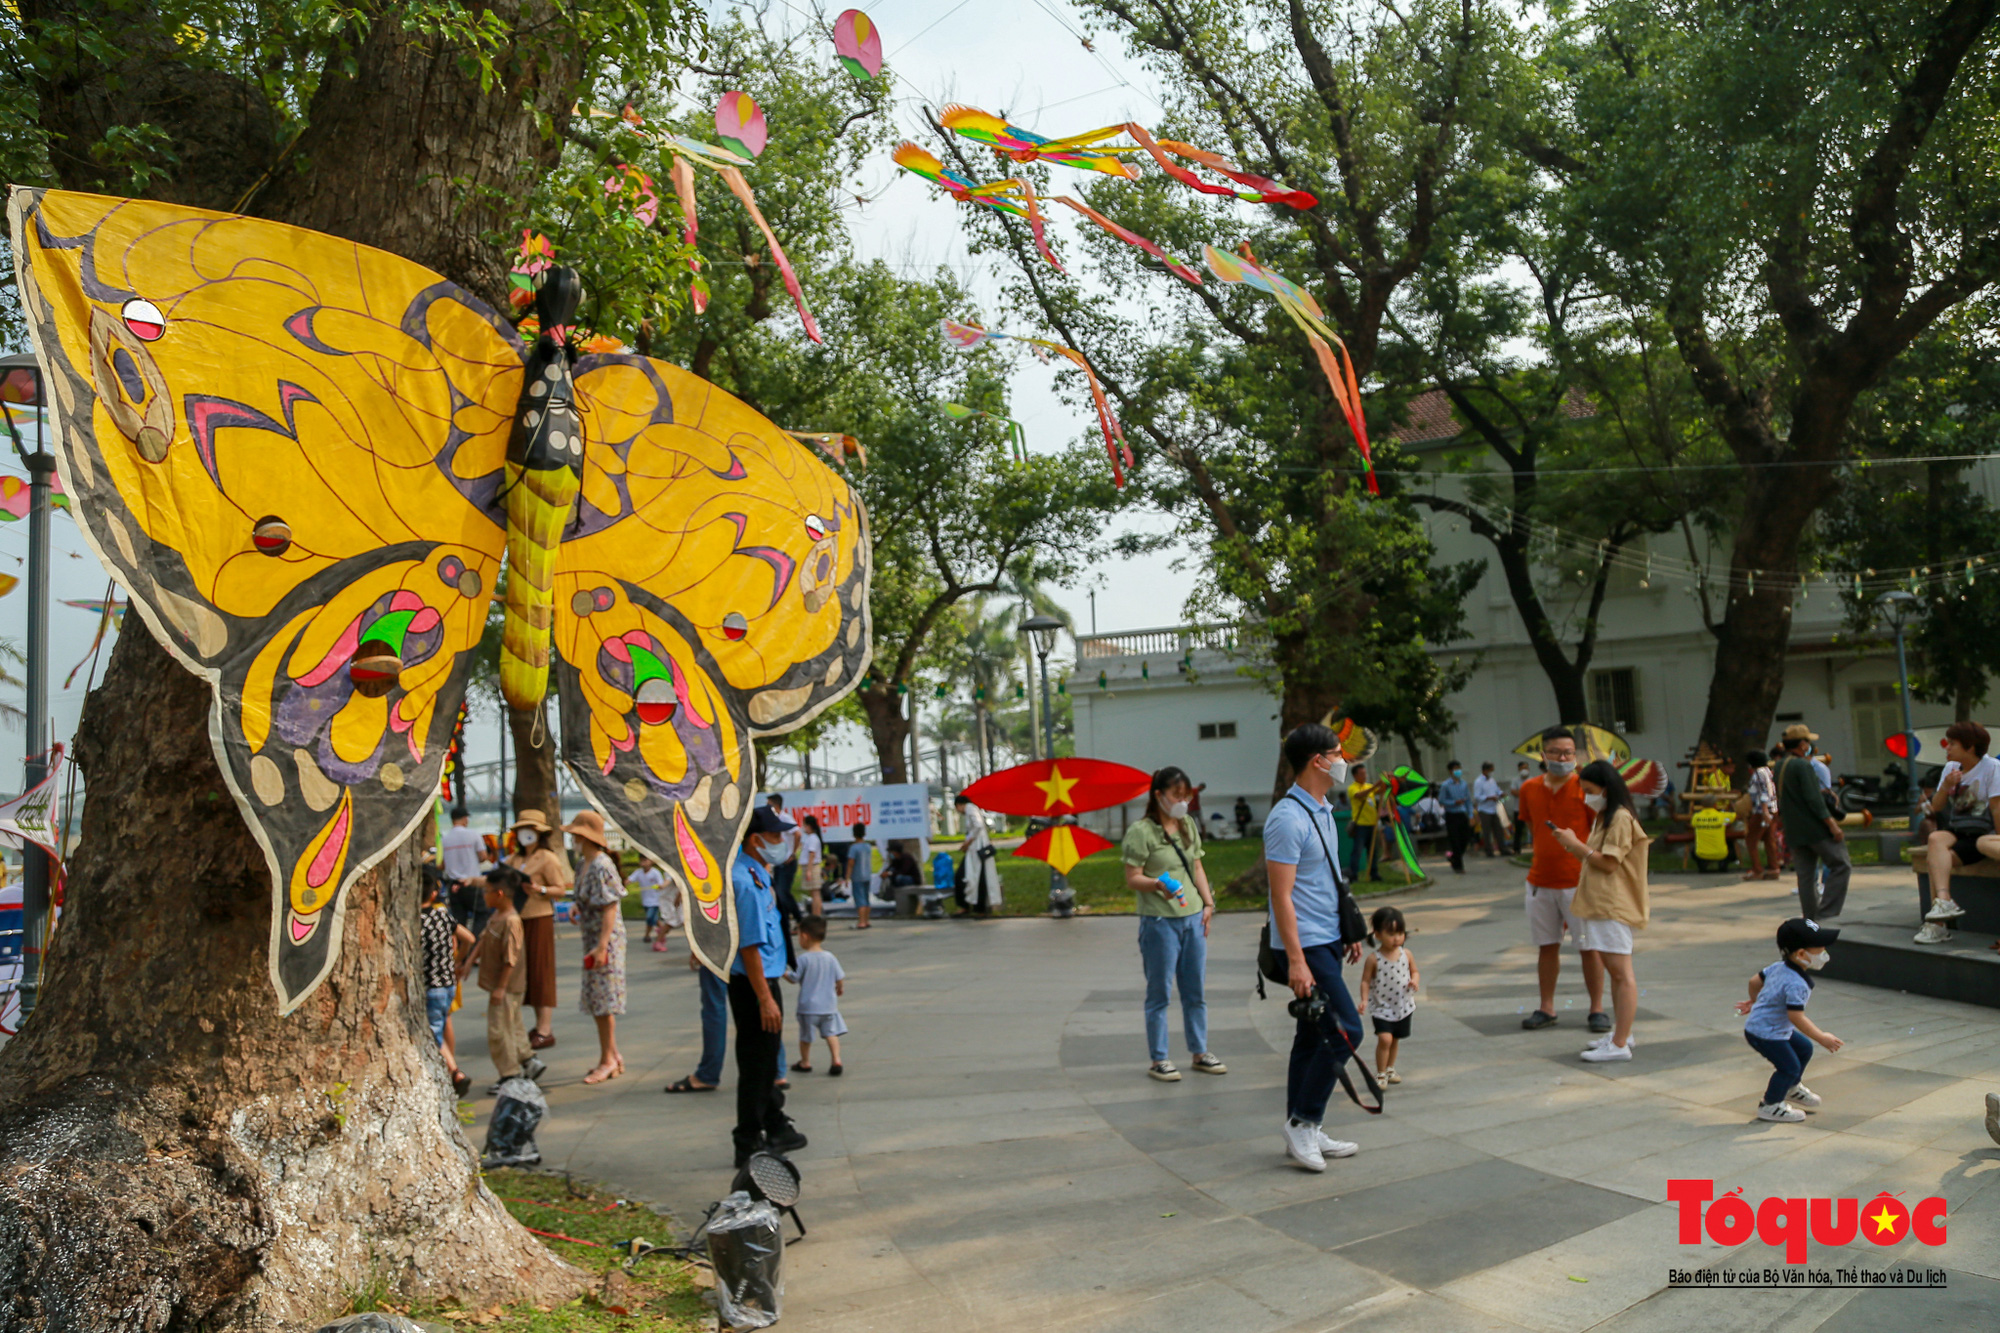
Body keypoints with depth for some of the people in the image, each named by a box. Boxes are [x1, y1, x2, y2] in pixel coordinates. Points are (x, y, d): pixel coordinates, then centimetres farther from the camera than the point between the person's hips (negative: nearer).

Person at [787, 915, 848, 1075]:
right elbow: (840, 978, 3)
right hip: (829, 1004, 3)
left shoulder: (803, 958, -14)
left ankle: (805, 1063, 24)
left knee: (805, 1035, 13)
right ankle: (836, 1060, 1)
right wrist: (840, 989, 23)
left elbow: (794, 979, -10)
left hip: (808, 1006, -3)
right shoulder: (830, 958, -2)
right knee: (831, 1032, 11)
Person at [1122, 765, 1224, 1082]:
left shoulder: (1188, 825, 12)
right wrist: (1157, 885, -29)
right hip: (1159, 921, -6)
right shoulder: (1141, 831, -9)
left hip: (1193, 917, 6)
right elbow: (1132, 878, -11)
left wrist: (1208, 903, 9)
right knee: (1159, 992, 2)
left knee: (1196, 990, 13)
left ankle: (1199, 1052, 26)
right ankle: (1158, 1059, 12)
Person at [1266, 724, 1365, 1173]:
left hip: (1326, 941, 10)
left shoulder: (1322, 811, 13)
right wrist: (1296, 961, -24)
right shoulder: (1288, 818, -19)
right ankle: (1304, 1123, 1)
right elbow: (1281, 895, -21)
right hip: (1305, 946, -10)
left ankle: (1303, 1133, 20)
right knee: (1345, 1031, -10)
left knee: (1313, 1037, 12)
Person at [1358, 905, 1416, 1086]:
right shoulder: (1374, 959, -14)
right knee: (1385, 1038, -17)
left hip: (1403, 1005, 4)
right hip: (1381, 1007, -4)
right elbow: (1366, 981, -9)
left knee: (1395, 1039, 18)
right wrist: (1364, 1000, -21)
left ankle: (1390, 1069, 39)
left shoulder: (1406, 955, -3)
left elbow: (1414, 971, 12)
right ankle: (1380, 1074, -1)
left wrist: (1414, 981, -9)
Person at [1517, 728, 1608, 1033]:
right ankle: (1546, 1008, 20)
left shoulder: (1585, 787, -6)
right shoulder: (1529, 789, 6)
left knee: (1590, 945, 2)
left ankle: (1597, 1009, 13)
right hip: (1540, 881, 4)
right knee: (1546, 945, 10)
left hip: (1578, 881, -4)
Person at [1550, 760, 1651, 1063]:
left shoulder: (1621, 818, -13)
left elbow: (1609, 863, -18)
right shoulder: (1603, 818, 19)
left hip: (1614, 906, -10)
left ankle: (1619, 1044, -9)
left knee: (1621, 972, -9)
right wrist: (1574, 848, 3)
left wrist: (1577, 844, -11)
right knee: (1615, 972, 15)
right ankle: (1620, 1033, 22)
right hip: (1599, 904, 10)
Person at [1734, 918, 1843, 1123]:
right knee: (1789, 1067, -9)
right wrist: (1822, 1038, -26)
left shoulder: (1778, 967, 0)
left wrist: (1754, 1002, 32)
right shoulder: (1796, 984, -29)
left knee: (1804, 1048, 24)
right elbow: (1796, 1017, -32)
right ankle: (1770, 1105, 8)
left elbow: (1755, 981, 14)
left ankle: (1792, 1088, 45)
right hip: (1765, 1033, -11)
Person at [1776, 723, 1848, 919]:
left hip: (1794, 832, 8)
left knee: (1805, 875, 8)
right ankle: (1826, 910, -5)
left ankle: (1810, 917, 8)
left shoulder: (1779, 767, 12)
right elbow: (1814, 800, -19)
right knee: (1841, 866, 1)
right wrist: (1832, 824, -18)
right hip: (1815, 828, -8)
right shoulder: (1803, 766, -13)